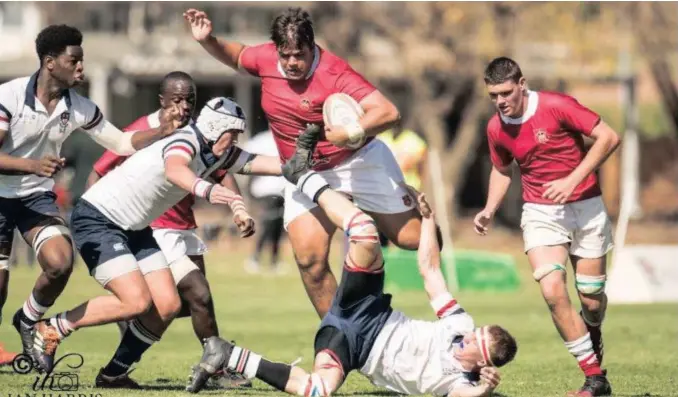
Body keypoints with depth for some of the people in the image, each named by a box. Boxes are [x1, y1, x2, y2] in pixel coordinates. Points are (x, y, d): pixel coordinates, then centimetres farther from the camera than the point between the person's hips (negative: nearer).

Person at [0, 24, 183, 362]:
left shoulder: (78, 108, -7)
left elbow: (122, 143, 2)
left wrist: (163, 131, -14)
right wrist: (33, 165, -41)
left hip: (38, 196, 3)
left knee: (60, 263, -20)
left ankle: (28, 321, 8)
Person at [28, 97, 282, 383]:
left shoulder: (219, 154, 2)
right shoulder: (186, 142, -25)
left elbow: (265, 163, 4)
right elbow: (174, 169, -48)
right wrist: (207, 190, -68)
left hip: (133, 229, 9)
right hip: (97, 219, -9)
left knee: (167, 305, -1)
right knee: (137, 302, -21)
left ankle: (113, 374, 13)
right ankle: (51, 329, -4)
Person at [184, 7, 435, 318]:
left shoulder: (333, 73, -27)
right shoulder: (266, 58, -9)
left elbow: (388, 113, -34)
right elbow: (235, 56, 16)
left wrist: (351, 133, -50)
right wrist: (207, 41, -3)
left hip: (359, 161, -4)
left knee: (411, 238, -2)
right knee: (309, 258, -14)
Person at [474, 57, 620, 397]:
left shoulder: (556, 106, -16)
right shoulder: (495, 129, -1)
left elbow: (608, 137, -15)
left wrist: (572, 180, -22)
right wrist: (490, 210, 2)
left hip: (585, 207, -2)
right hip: (540, 213, 2)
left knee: (591, 300, 1)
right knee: (552, 289, -20)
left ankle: (591, 332, 42)